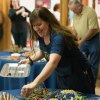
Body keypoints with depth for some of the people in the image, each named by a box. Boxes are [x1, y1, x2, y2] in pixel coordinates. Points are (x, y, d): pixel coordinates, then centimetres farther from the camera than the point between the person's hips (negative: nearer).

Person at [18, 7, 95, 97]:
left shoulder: (58, 37, -30)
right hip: (62, 77, 8)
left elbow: (53, 62, -47)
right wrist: (30, 59, 1)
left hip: (79, 77, -7)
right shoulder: (42, 36, -5)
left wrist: (34, 83, -59)